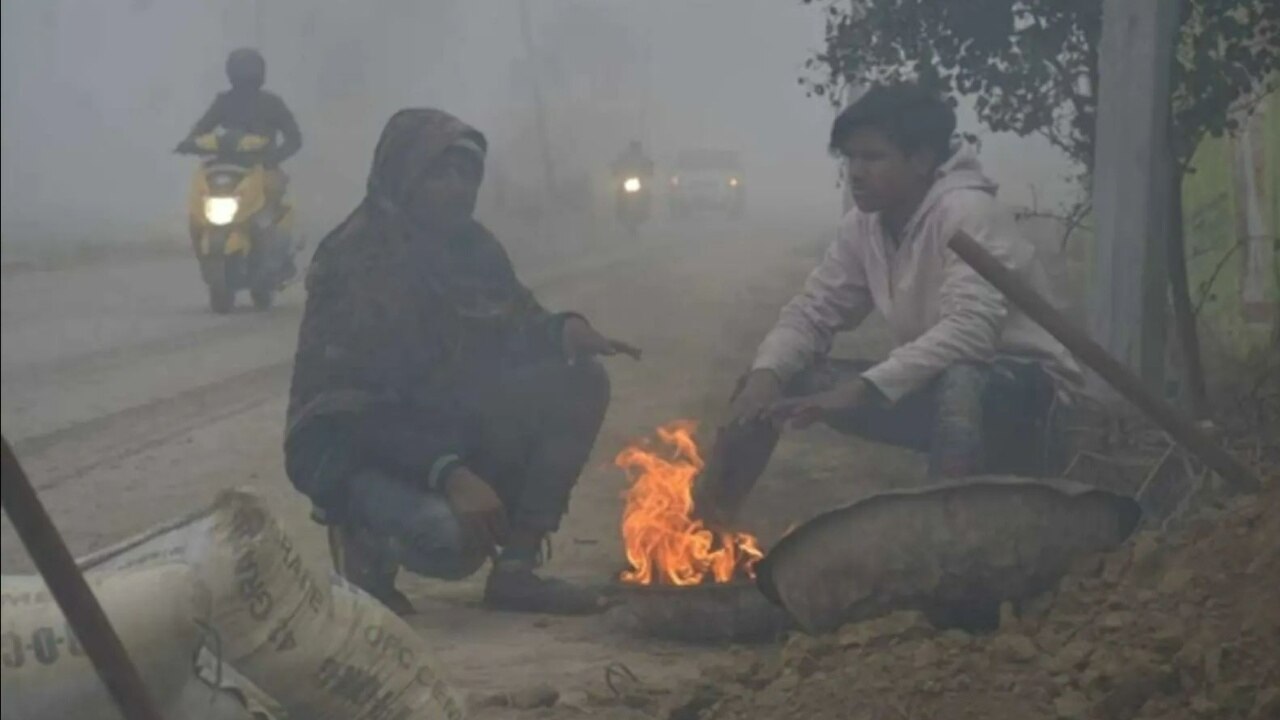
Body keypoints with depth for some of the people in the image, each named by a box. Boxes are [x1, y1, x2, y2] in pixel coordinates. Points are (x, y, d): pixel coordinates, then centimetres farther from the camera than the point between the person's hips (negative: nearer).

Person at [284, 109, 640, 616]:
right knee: (453, 538, -37)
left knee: (579, 381, -10)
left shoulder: (471, 246, 3)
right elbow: (355, 408, -25)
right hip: (352, 446, -8)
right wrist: (447, 473, -37)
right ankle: (365, 540, 0)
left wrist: (563, 329, -15)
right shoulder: (356, 263, -20)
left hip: (444, 427, 8)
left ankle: (516, 568, -8)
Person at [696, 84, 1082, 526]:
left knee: (960, 385, -42)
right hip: (935, 386, 7)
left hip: (1026, 389, -7)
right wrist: (765, 376, -19)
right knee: (779, 379, -2)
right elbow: (811, 314, 2)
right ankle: (708, 522, -2)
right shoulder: (862, 226, 0)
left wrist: (860, 390, -39)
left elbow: (969, 332, -33)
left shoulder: (968, 212, -22)